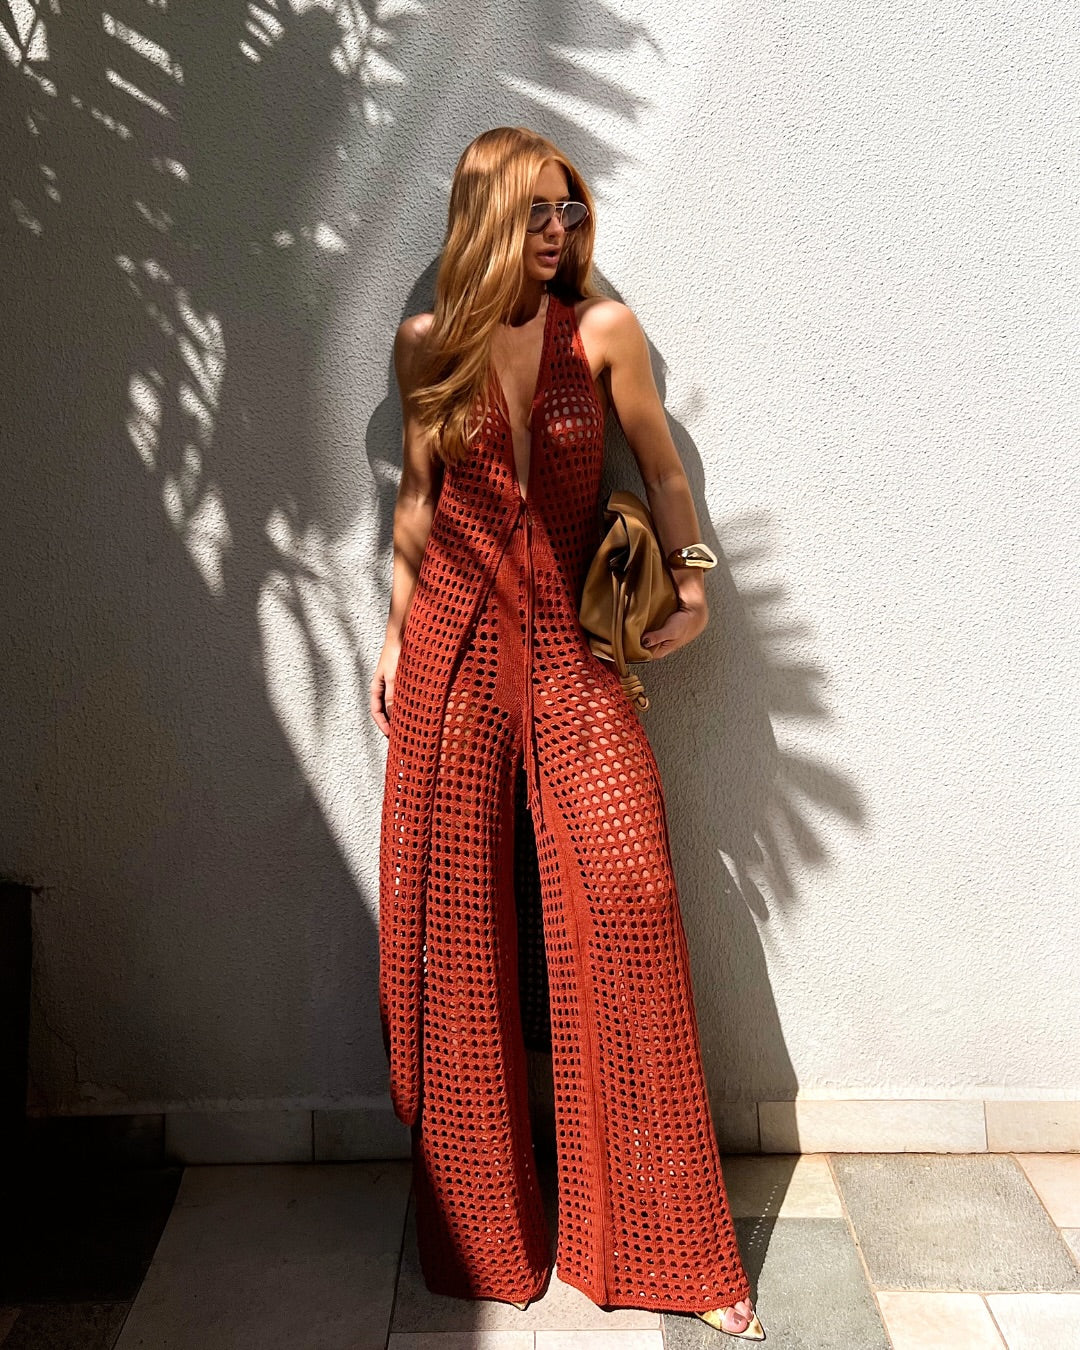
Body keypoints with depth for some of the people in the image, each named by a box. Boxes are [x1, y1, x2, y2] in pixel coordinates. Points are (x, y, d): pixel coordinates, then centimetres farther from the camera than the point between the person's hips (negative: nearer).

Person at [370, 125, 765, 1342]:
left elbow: (661, 468, 11)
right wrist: (394, 634, 12)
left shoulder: (603, 329, 1)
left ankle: (674, 1249, 9)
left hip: (574, 652, -1)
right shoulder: (426, 345, 5)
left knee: (632, 905, -9)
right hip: (454, 648, 2)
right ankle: (478, 1229, 26)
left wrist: (691, 579, -1)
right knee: (452, 920, 5)